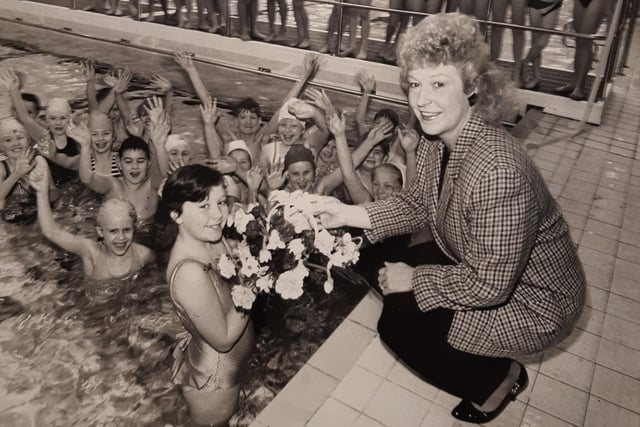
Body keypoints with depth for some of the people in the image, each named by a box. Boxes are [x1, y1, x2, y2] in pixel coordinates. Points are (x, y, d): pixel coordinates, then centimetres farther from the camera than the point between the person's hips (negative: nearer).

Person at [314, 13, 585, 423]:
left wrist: (414, 279, -18)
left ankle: (498, 379, 17)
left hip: (535, 301, -8)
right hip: (480, 267, 8)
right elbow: (418, 204, 4)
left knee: (397, 324, -8)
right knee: (390, 284, 8)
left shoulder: (497, 171, -37)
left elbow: (489, 285, -30)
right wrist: (350, 214, -8)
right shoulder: (438, 138, -11)